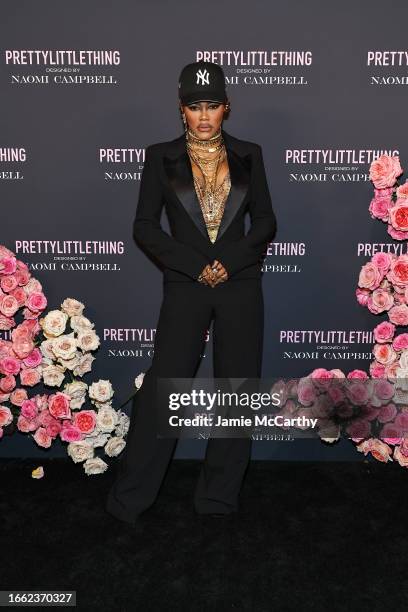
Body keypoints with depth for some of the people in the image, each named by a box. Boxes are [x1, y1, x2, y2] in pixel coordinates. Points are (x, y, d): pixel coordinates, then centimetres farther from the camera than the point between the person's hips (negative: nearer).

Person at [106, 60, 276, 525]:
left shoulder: (248, 155, 8)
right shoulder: (161, 157, 4)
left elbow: (265, 221, 7)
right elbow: (145, 226, 0)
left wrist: (229, 261, -10)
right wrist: (195, 265, -11)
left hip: (241, 284, 2)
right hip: (185, 286, -1)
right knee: (161, 387, -2)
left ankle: (219, 500, 22)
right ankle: (128, 499, 16)